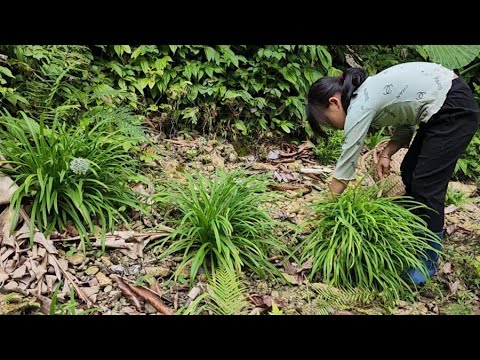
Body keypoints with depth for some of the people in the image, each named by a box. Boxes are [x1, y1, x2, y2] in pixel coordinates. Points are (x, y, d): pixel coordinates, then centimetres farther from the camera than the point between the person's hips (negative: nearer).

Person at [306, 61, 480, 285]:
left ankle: (427, 263, 7)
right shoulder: (368, 93, 8)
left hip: (456, 110, -10)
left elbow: (344, 171, -13)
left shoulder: (359, 106, -17)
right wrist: (386, 153, -1)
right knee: (409, 172, 13)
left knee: (426, 185, -5)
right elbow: (405, 122, 16)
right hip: (442, 107, 10)